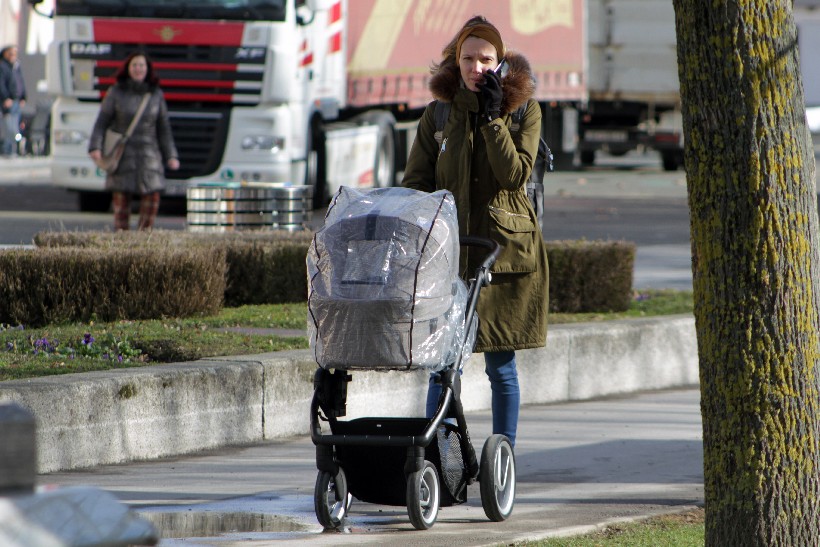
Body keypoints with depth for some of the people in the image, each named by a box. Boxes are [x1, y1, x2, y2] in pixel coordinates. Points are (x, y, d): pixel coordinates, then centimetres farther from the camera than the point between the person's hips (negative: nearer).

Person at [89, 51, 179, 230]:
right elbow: (102, 122, 0)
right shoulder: (116, 93, 1)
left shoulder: (156, 94, 8)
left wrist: (170, 156, 6)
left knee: (152, 197, -9)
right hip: (122, 153, -2)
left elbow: (163, 128, 12)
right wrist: (95, 147, -13)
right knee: (121, 198, -4)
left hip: (148, 153, 2)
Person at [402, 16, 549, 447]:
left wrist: (492, 118, -13)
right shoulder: (438, 114, 8)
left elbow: (515, 174, -10)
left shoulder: (523, 111, 3)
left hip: (505, 248, -1)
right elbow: (416, 182, 9)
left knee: (501, 365, 3)